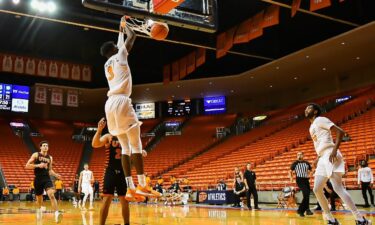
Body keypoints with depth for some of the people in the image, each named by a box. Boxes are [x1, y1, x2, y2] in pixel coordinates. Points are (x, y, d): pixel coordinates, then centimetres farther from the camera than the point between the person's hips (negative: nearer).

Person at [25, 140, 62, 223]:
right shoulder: (35, 155, -1)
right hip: (38, 179, -1)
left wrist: (56, 175, 5)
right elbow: (27, 166, -7)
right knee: (39, 198, 14)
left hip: (47, 178, 1)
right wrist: (38, 165, -19)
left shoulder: (50, 157, 12)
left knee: (51, 195, -21)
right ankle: (39, 210, 46)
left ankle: (56, 214, -32)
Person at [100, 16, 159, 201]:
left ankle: (130, 188, -1)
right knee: (136, 144, -6)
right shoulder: (120, 56, 6)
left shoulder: (107, 64, 26)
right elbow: (132, 36, 11)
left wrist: (120, 30, 52)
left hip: (110, 104, 8)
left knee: (125, 147, 6)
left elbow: (121, 43, 44)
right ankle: (141, 185, -11)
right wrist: (124, 25, 28)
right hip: (121, 101, -8)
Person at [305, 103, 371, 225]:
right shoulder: (312, 127, 24)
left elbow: (340, 131, -13)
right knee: (317, 189, 5)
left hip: (330, 156, -10)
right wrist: (318, 158, 22)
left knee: (338, 188, -19)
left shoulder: (320, 119, -3)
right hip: (323, 158, 10)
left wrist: (335, 150, -22)